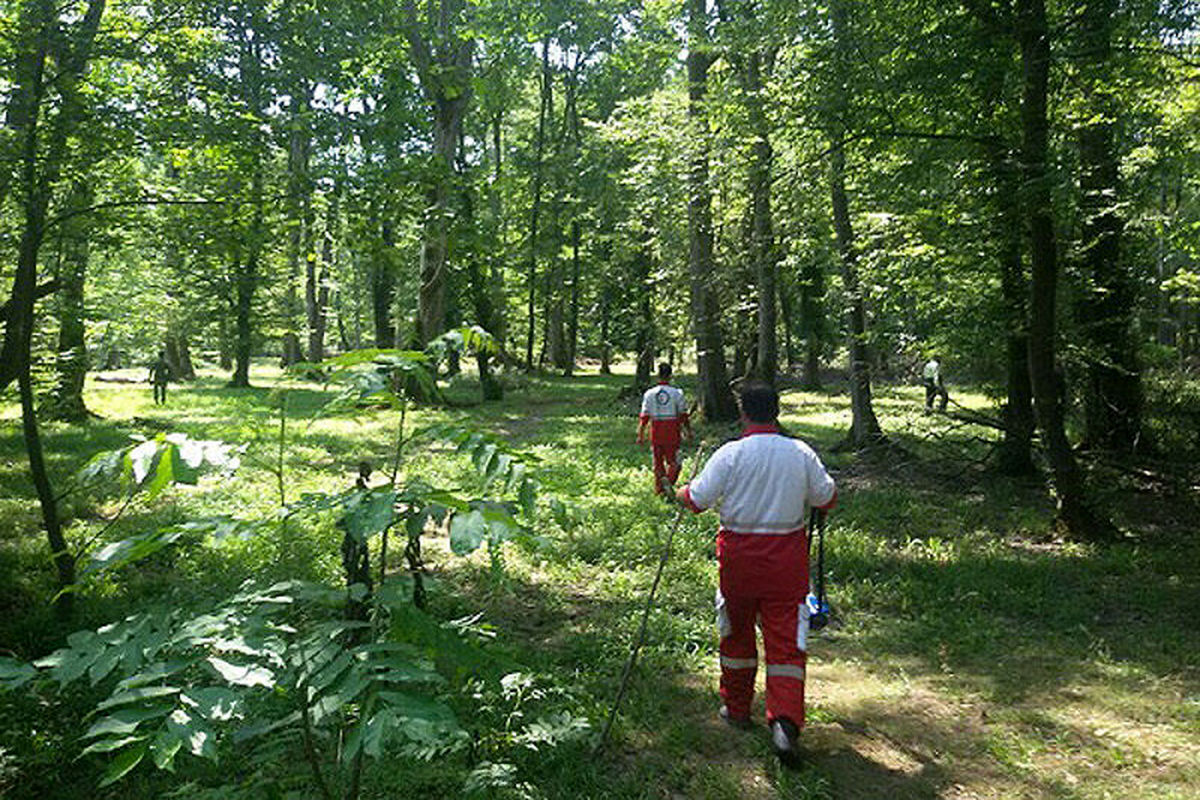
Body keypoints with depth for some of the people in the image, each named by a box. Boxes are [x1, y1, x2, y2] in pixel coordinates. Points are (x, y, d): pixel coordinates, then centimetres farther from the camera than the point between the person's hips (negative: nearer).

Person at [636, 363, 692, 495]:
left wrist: (641, 434, 6)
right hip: (672, 431, -2)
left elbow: (644, 417, -1)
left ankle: (659, 488, 20)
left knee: (658, 461, 15)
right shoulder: (677, 393, -6)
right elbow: (683, 415, -2)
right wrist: (688, 431, 10)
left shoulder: (650, 393, -2)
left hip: (656, 433, 2)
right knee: (673, 461, 8)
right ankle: (668, 480, -15)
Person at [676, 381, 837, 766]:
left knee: (737, 631, 17)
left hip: (739, 554, -1)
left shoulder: (730, 454, -11)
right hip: (787, 555, 1)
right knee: (785, 637, 5)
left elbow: (697, 499, -9)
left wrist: (679, 491, 12)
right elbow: (827, 499, 6)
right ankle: (785, 719, -8)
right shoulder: (802, 453, -3)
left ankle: (736, 708, 31)